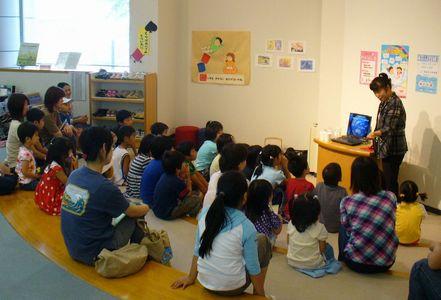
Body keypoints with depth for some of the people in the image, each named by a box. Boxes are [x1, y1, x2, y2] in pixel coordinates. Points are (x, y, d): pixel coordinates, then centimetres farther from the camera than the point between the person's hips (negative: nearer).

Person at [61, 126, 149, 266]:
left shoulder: (73, 175, -4)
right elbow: (132, 212, -6)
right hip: (92, 254, -7)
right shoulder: (104, 187, -25)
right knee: (136, 217, 8)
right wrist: (146, 207, 14)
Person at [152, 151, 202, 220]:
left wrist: (183, 177, -2)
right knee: (197, 198, -6)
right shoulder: (176, 182, -25)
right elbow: (188, 194, -8)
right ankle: (192, 217, 16)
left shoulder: (165, 175, -1)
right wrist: (188, 177, -6)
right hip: (166, 214, -9)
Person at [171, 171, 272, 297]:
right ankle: (257, 292, 24)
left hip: (205, 282, 5)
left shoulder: (204, 214, -7)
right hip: (233, 288, -5)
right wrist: (260, 295, 4)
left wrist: (191, 277, 17)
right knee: (262, 240, 15)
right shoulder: (246, 227, -20)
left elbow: (197, 250, 4)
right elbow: (253, 268, -12)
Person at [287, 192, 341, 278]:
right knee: (329, 248, 21)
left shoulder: (291, 224, -9)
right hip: (312, 264, -4)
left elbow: (288, 243, 3)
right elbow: (322, 249, -14)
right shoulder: (319, 228, -20)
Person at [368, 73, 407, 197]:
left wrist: (376, 133, -43)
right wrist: (376, 140, 27)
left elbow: (389, 128, -26)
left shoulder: (395, 103, -17)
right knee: (386, 180, 12)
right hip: (386, 148, 9)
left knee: (390, 182, -7)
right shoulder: (384, 102, 12)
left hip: (394, 150, -9)